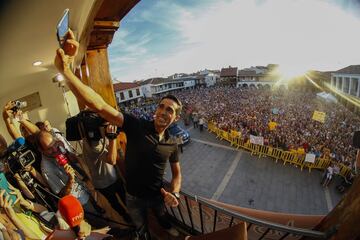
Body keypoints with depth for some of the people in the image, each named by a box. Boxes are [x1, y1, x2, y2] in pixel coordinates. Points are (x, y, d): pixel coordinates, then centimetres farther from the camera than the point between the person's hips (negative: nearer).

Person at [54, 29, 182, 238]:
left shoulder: (171, 146, -14)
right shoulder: (136, 126, -26)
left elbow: (177, 173, 2)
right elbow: (100, 106, -38)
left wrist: (174, 193, -16)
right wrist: (66, 70, -47)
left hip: (157, 194, 3)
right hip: (134, 197, -2)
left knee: (163, 216, 34)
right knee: (140, 227, 28)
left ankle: (168, 228, 67)